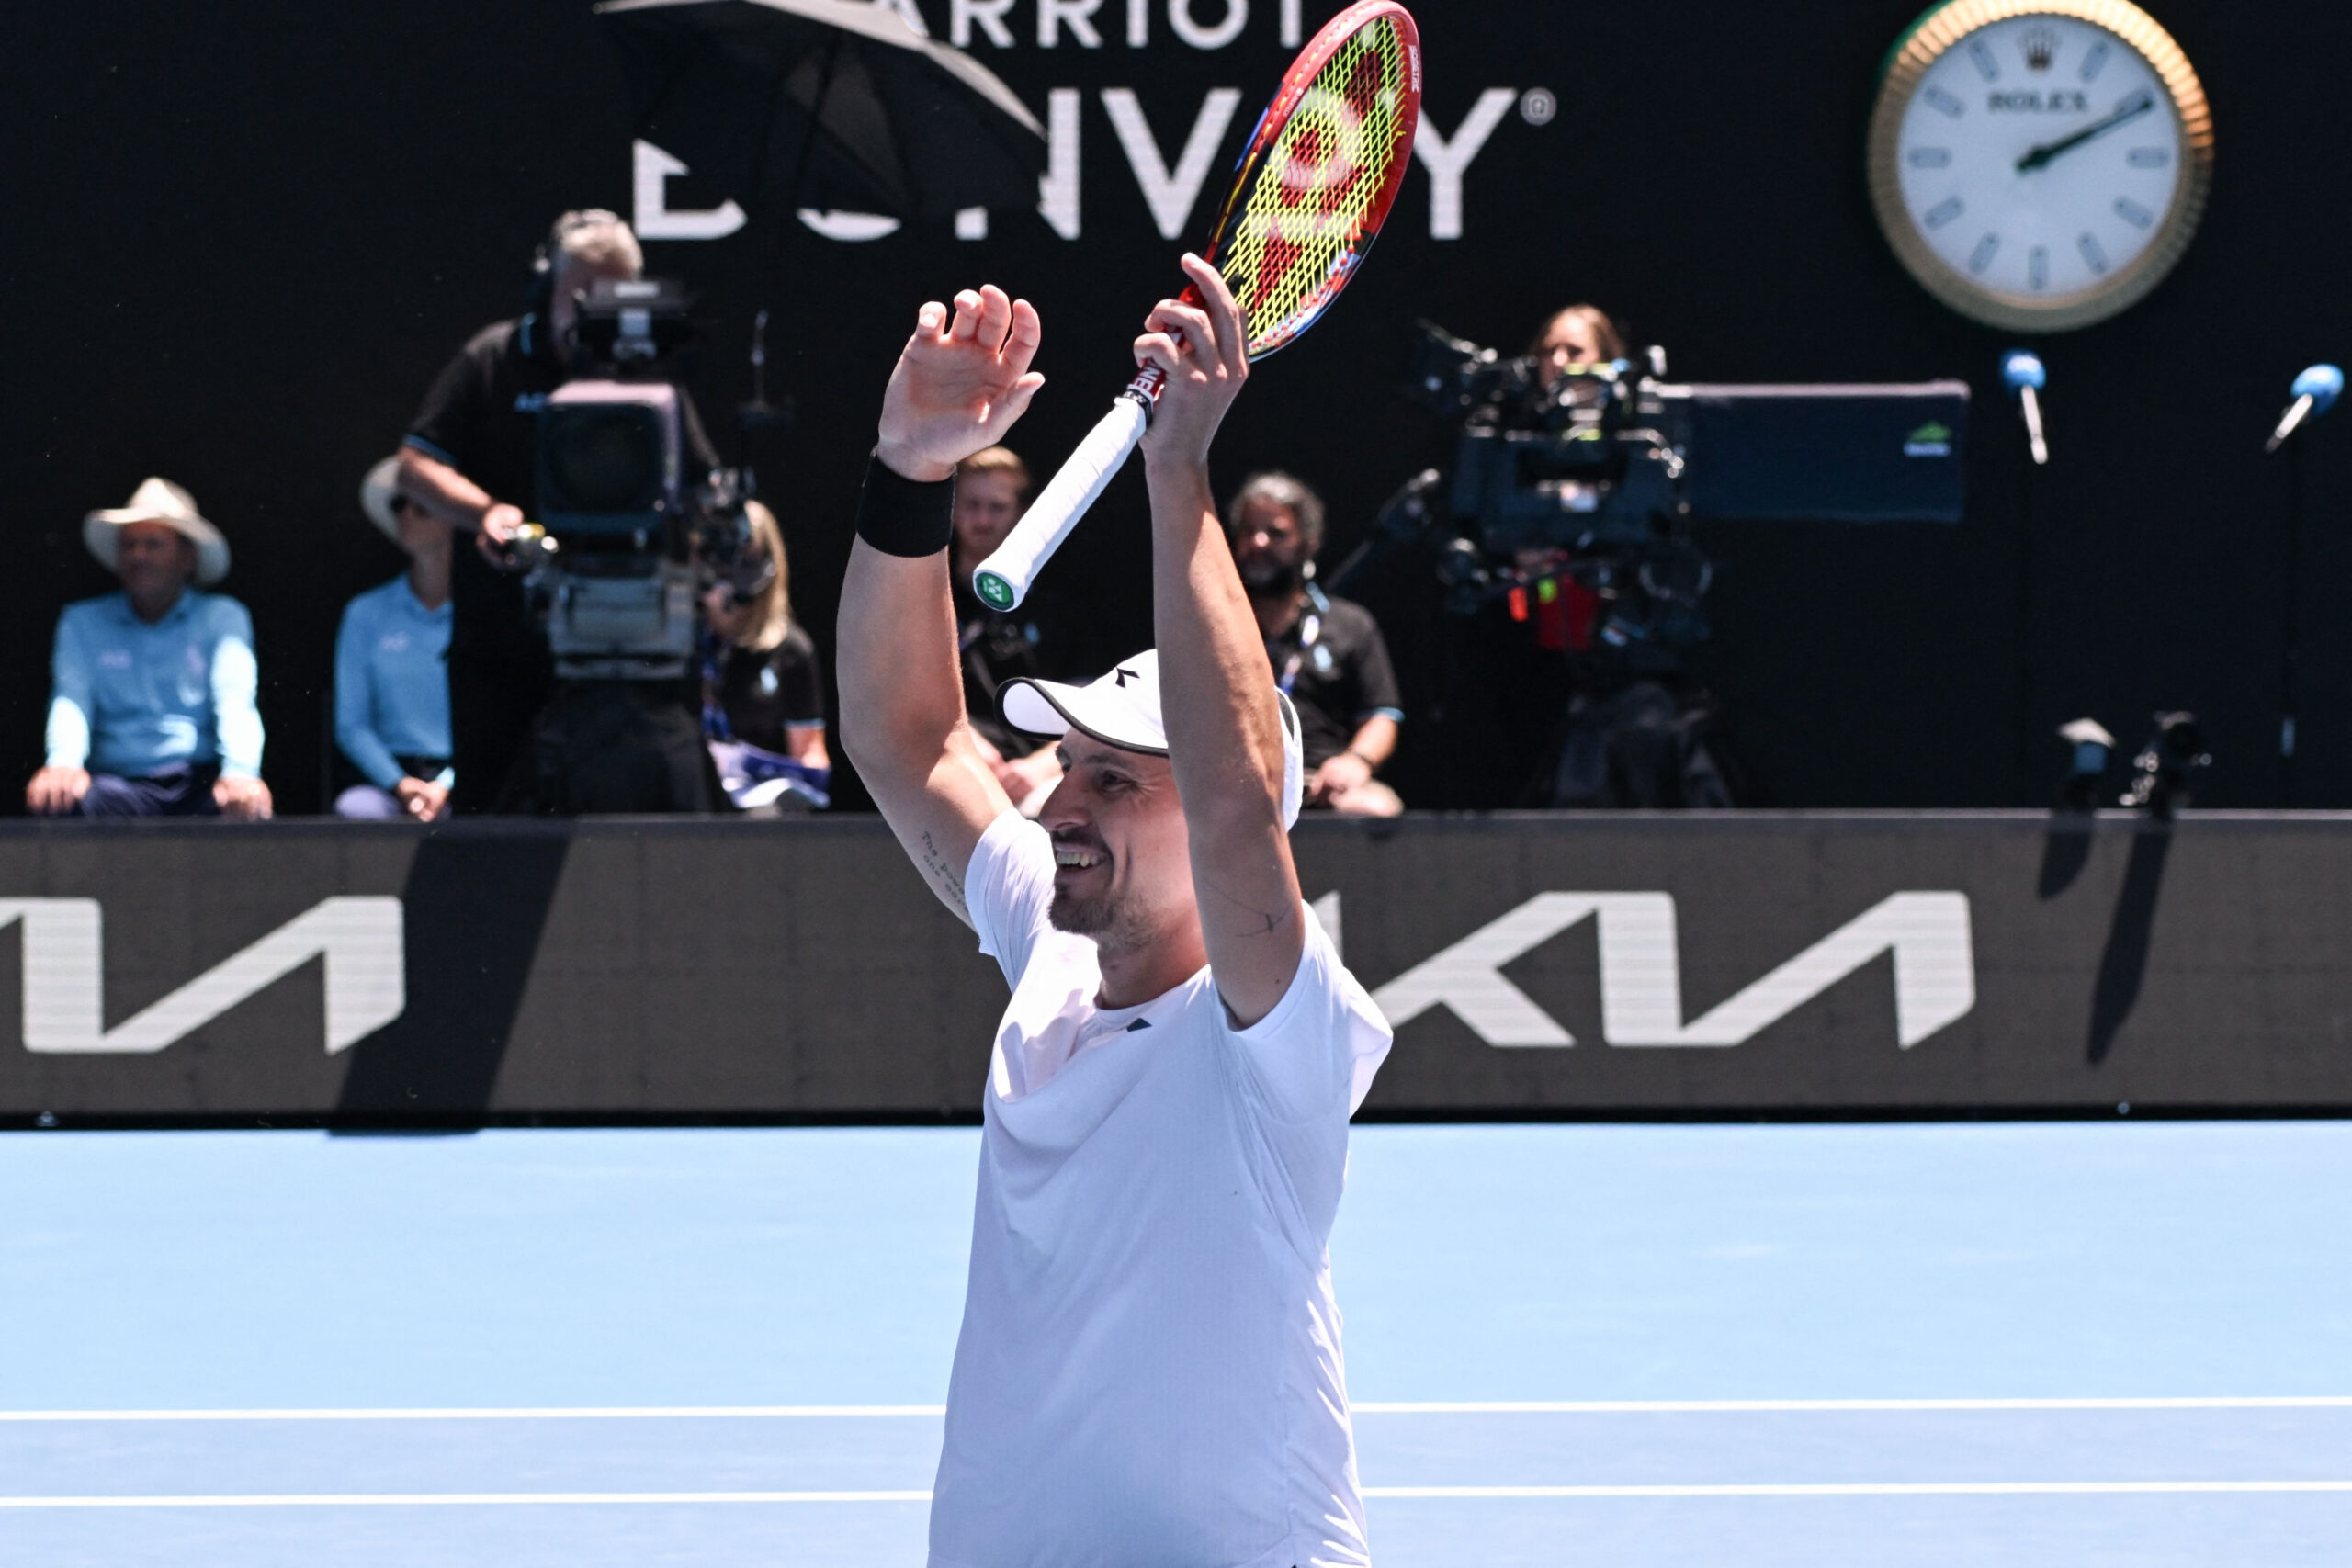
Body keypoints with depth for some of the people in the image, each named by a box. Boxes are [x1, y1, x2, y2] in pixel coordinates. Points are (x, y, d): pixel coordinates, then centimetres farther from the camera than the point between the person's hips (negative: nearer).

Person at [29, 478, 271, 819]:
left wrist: (240, 772, -25)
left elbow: (236, 701, -1)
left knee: (246, 804, -38)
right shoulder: (83, 622, 19)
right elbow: (70, 699, 2)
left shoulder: (222, 618, 16)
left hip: (201, 783, 0)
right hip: (121, 785, 0)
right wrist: (63, 764, -24)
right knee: (62, 800, -37)